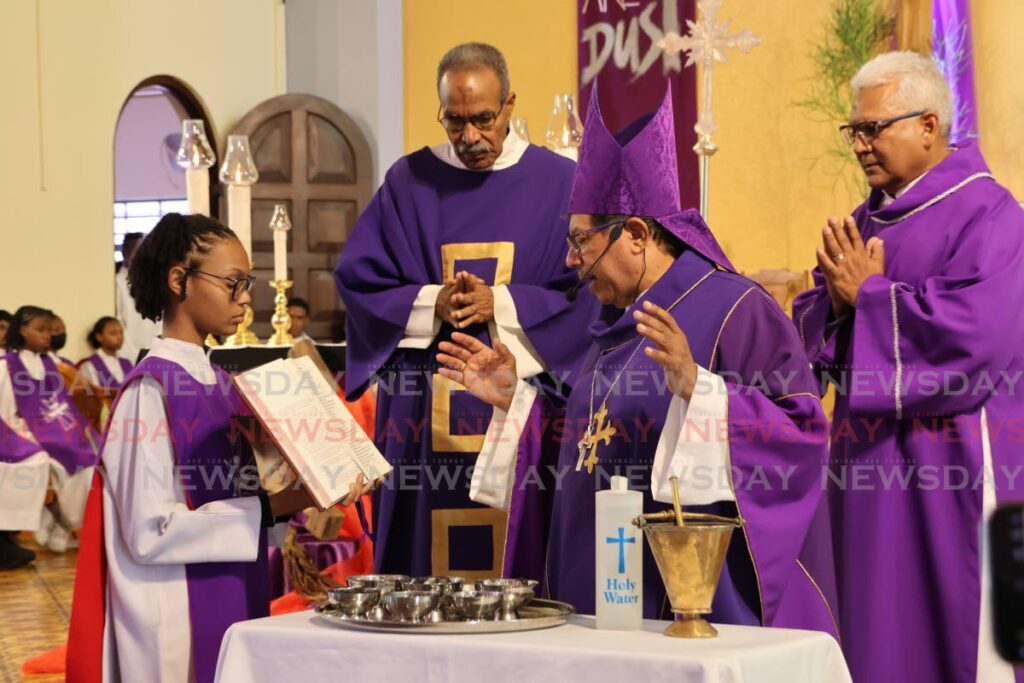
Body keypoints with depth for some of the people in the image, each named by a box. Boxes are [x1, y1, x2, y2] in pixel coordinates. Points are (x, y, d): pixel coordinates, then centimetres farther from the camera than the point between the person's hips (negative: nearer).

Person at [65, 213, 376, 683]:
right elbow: (151, 532, -21)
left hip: (235, 605, 8)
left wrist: (308, 495, 0)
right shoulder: (151, 389, -14)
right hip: (177, 620, -8)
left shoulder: (220, 384, 10)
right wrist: (272, 507, -21)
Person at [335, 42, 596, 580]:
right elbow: (357, 278, 4)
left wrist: (500, 305, -14)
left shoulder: (557, 182, 4)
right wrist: (432, 304, -11)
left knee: (521, 562, -2)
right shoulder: (409, 181, 8)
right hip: (424, 411, 1)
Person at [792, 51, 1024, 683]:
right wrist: (837, 299, -8)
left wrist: (868, 293, -14)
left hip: (953, 469, -7)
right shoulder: (868, 220, 13)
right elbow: (813, 334, 14)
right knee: (876, 630, 10)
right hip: (871, 465, 7)